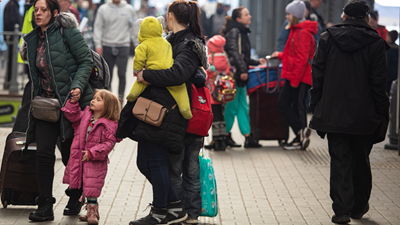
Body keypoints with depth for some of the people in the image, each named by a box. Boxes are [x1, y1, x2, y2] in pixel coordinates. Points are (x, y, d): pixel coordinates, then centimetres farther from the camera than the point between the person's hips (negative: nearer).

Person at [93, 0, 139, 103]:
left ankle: (120, 97, -2)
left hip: (123, 46, -1)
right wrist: (98, 45, -6)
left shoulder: (129, 9, 8)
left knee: (122, 73, -10)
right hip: (107, 46, 1)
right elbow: (98, 28, 3)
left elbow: (135, 29, 11)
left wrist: (138, 46, 7)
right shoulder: (103, 9, 5)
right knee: (107, 74, 7)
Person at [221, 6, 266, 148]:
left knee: (243, 106, 9)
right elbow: (234, 53, -21)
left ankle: (248, 138, 11)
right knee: (232, 106, -3)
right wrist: (242, 71, -25)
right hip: (234, 74, -10)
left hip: (240, 77, 10)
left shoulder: (242, 32, 19)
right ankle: (226, 136, 6)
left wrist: (256, 62, 26)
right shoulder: (233, 32, -11)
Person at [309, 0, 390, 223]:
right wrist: (380, 115, 0)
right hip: (363, 114, 0)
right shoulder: (375, 42, -5)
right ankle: (359, 207, 26)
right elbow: (379, 82, -6)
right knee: (361, 160, 16)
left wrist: (317, 106, 6)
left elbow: (318, 75, -1)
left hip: (333, 113, 0)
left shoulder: (328, 38, -1)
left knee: (340, 161, 3)